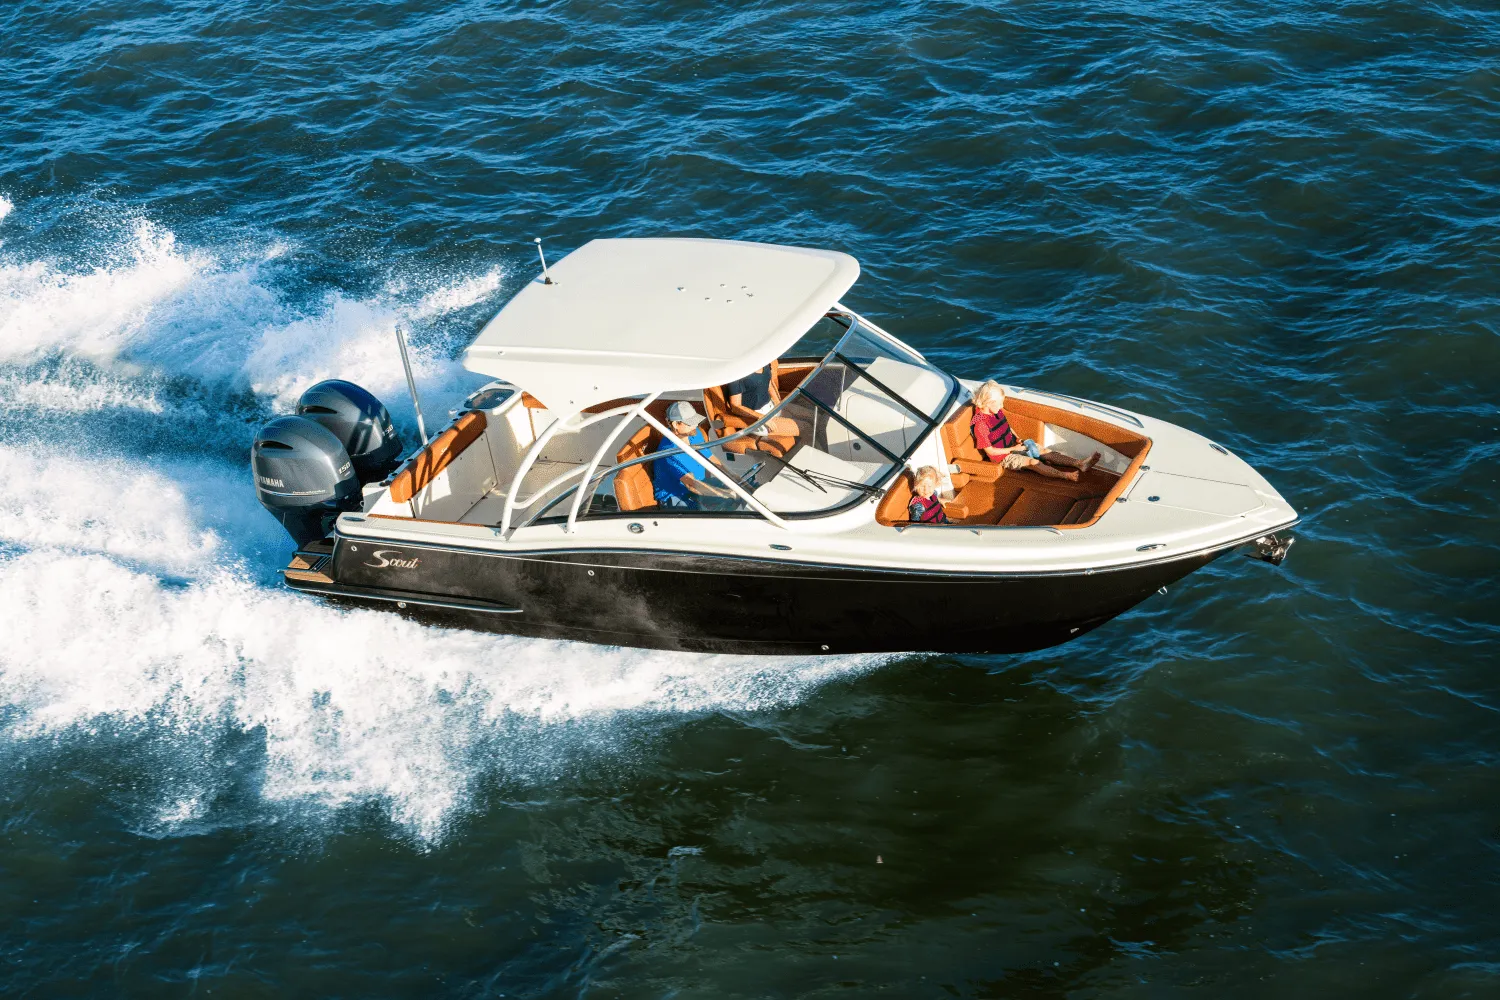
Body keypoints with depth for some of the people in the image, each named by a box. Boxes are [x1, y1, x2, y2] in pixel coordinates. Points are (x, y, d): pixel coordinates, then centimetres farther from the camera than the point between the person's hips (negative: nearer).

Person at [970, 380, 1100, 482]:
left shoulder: (997, 412, 0)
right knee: (1033, 462, -29)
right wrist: (1014, 449, -17)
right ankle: (1067, 476, -43)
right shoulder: (980, 424, -26)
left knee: (1047, 453, -6)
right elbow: (990, 451, -23)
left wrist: (1018, 440, -1)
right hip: (1003, 457, -9)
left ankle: (1080, 464, -16)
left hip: (1013, 446, 9)